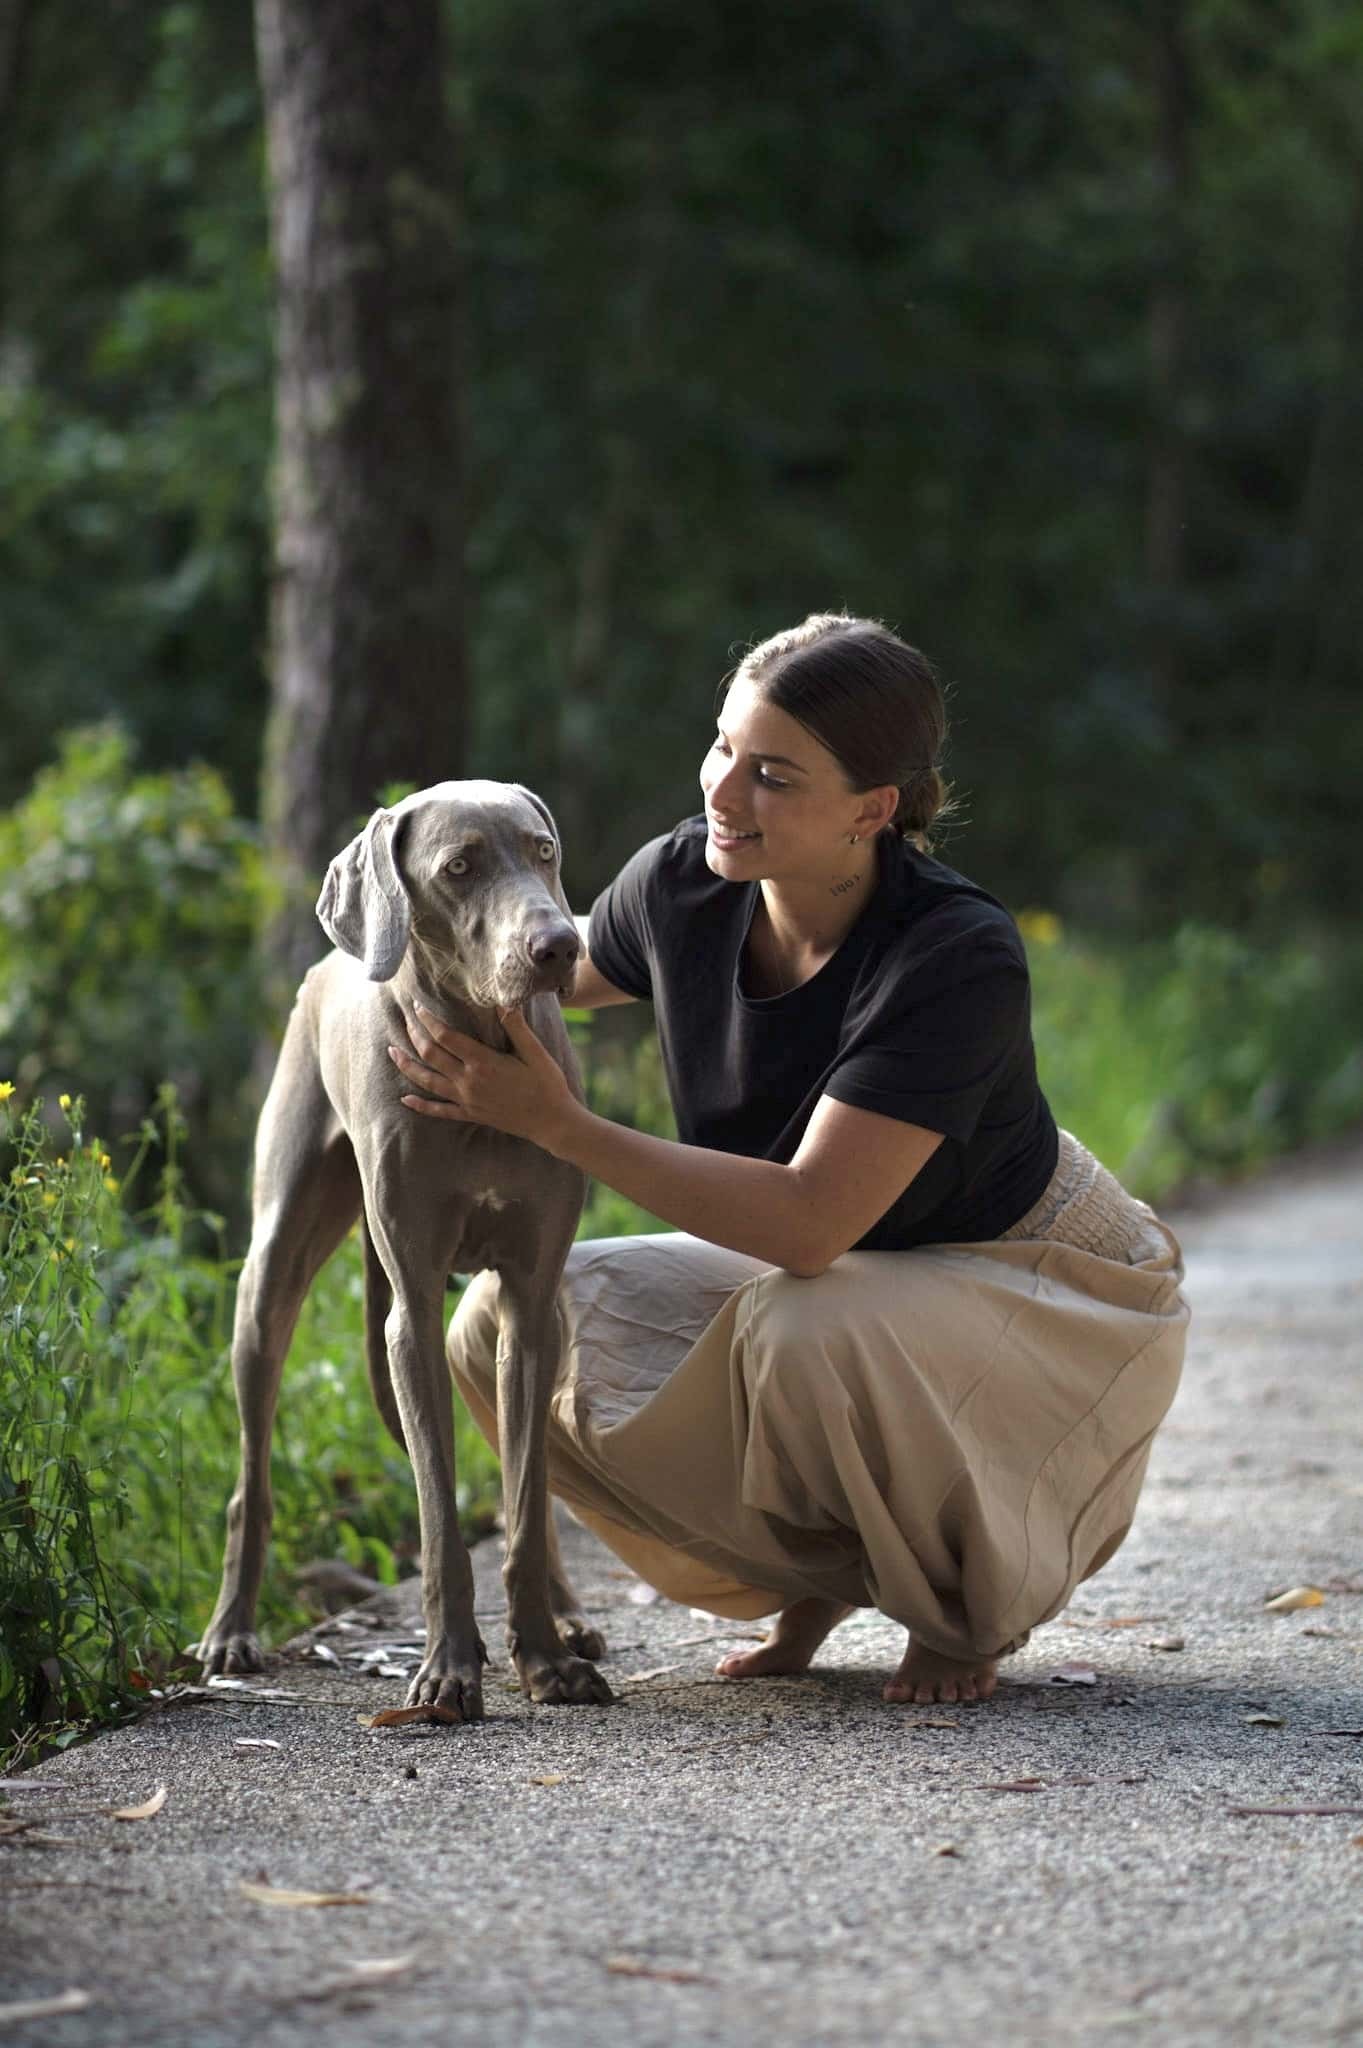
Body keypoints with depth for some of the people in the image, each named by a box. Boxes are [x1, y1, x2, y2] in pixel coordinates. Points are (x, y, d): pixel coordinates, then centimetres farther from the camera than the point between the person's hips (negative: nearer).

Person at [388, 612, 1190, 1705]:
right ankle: (820, 1573, 9)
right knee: (507, 1322, -10)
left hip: (1053, 1294, -7)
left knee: (804, 1334, -38)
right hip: (844, 1280, 7)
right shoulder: (682, 883, -14)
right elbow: (572, 973, 13)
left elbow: (808, 1223, -38)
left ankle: (970, 1610, -6)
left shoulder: (959, 959, -33)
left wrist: (561, 1125, -39)